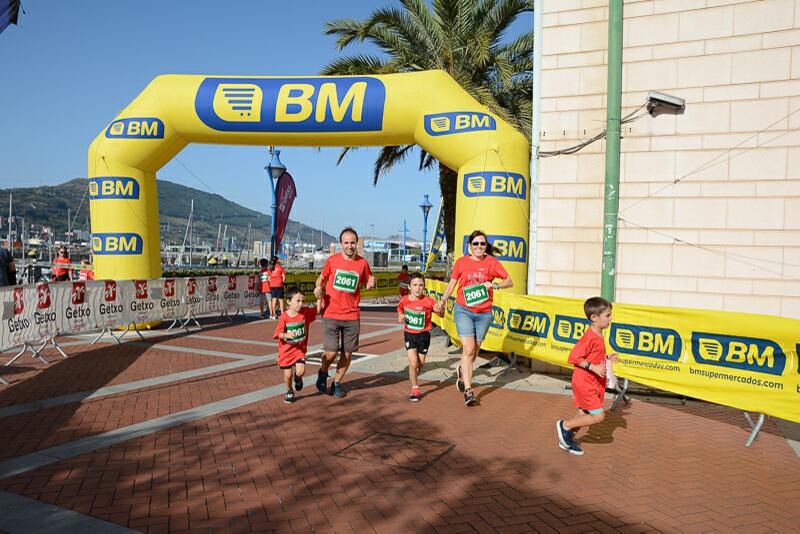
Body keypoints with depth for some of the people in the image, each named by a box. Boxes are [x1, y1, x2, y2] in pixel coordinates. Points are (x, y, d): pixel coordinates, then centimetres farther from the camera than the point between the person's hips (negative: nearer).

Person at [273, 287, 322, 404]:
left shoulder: (305, 312, -6)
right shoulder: (284, 317, -15)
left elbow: (317, 310, -1)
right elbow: (279, 333, -12)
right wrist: (287, 335, -32)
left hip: (300, 348, 1)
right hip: (286, 350, -1)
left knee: (300, 371, -15)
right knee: (288, 374, 5)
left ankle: (297, 377, 23)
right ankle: (289, 391, 35)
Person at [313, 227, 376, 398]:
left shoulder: (363, 263, 3)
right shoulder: (332, 260, -1)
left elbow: (367, 283, 15)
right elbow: (322, 278, 13)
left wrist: (371, 284, -8)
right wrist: (318, 288, -8)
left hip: (352, 316, 2)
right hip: (331, 315, -2)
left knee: (347, 353, 6)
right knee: (331, 352, -7)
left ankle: (337, 383, 27)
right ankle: (323, 373, 25)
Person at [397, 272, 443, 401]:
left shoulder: (428, 301, -16)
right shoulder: (404, 300, -7)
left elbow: (441, 315, -12)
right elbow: (400, 310, 14)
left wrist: (440, 310, -35)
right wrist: (400, 317, -6)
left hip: (423, 335, 0)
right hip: (409, 334, 0)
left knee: (420, 364, 12)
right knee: (413, 363, -10)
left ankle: (413, 379, 44)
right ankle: (415, 389, 8)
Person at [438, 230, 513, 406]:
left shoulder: (491, 262, -1)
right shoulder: (461, 262, 1)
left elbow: (509, 281, 2)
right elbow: (451, 284, 10)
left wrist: (494, 285, -16)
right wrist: (442, 302, 0)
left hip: (484, 313, 2)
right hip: (463, 310, -1)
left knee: (474, 351, 14)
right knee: (468, 349, -13)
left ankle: (462, 372, 43)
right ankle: (468, 391, -8)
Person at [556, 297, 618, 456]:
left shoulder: (599, 336, 9)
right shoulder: (589, 337, -22)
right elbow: (574, 358, -24)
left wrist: (607, 358, 7)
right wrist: (593, 367, -25)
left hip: (592, 383, 10)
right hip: (584, 383, -10)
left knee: (584, 415, 15)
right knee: (598, 415, -7)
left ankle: (567, 440, 30)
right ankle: (565, 426, 6)